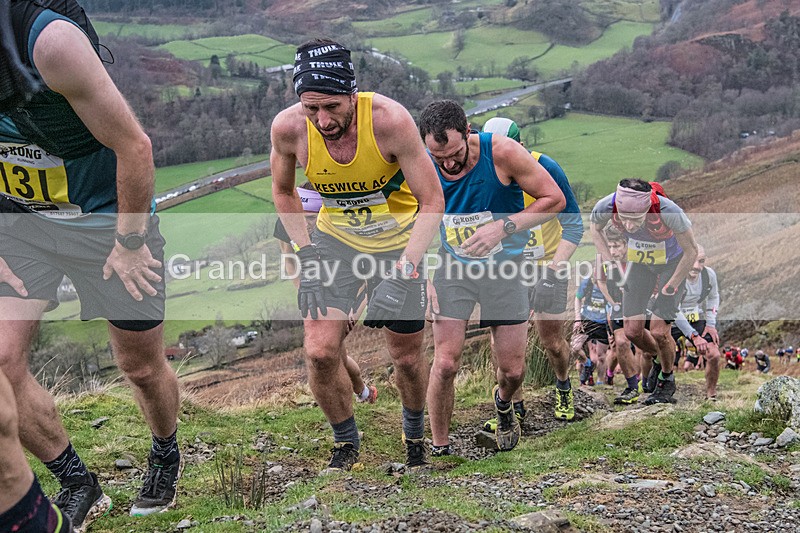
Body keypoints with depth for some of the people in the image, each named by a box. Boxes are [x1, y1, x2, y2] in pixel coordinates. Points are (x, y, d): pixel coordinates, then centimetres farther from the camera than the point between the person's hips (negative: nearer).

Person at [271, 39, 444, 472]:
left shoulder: (390, 119, -30)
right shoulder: (288, 127, -21)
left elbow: (432, 202, -21)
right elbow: (283, 190, 1)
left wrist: (404, 271, -32)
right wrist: (306, 253, -9)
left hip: (397, 241, -2)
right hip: (334, 238, 2)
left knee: (407, 358, 7)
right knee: (320, 354, -11)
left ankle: (415, 435, 39)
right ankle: (346, 444, 17)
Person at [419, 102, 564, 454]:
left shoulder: (502, 152, -22)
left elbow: (554, 199, -14)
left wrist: (504, 227, -26)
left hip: (503, 266, -1)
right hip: (451, 266, 1)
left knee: (512, 369, 4)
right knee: (445, 363, -10)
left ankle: (503, 401, 41)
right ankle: (440, 448, 10)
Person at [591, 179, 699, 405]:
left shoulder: (669, 211, -41)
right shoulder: (606, 206, -31)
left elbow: (691, 251, -22)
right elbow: (595, 229, -3)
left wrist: (671, 286, -14)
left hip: (673, 262, -3)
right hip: (640, 262, 4)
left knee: (658, 332, -9)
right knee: (632, 331, 0)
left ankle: (667, 380, 19)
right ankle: (662, 362, 30)